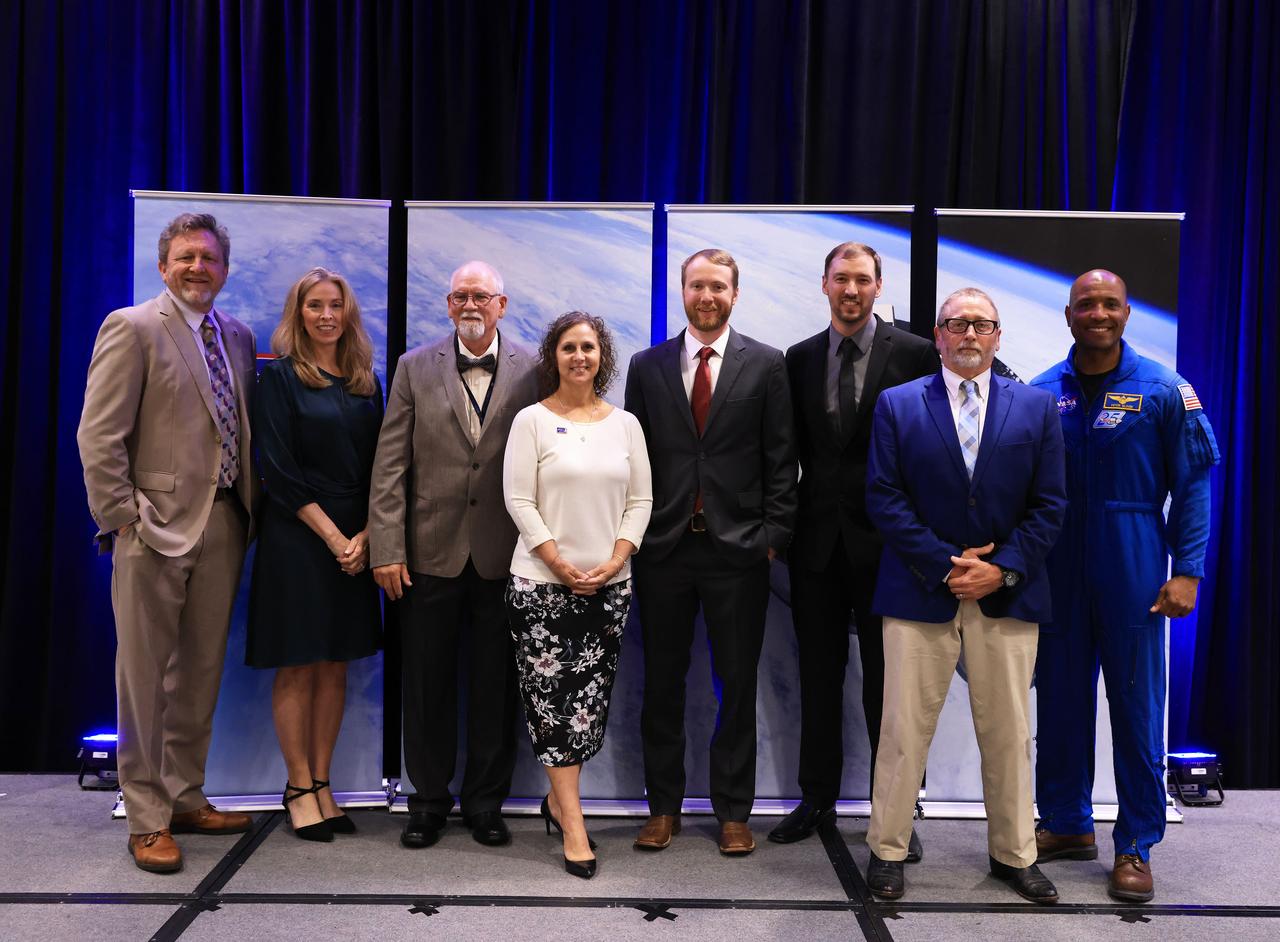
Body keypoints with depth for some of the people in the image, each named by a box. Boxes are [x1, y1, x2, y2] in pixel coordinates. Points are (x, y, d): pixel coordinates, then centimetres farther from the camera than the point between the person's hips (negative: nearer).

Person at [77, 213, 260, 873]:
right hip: (157, 525, -6)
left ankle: (185, 799, 27)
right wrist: (124, 520, -12)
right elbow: (99, 437, -9)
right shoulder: (132, 328, -4)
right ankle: (147, 821, 13)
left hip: (223, 524, 6)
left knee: (201, 672, 13)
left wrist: (251, 509, 8)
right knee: (144, 676, 2)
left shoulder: (239, 337, 14)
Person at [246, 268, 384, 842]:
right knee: (297, 667, 2)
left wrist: (364, 535, -5)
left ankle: (322, 784, 17)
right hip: (296, 538, -4)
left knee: (335, 665, 8)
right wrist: (333, 536, -13)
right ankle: (300, 788, 12)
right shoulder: (280, 377, -3)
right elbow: (280, 470, -9)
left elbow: (378, 467, 8)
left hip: (355, 542, 5)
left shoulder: (366, 381, 11)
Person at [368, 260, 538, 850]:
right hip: (432, 552, 1)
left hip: (503, 553, -1)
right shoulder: (415, 368, 4)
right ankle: (428, 799, 26)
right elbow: (390, 465, 0)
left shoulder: (532, 371, 1)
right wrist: (387, 550, -6)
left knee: (495, 685, 9)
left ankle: (485, 802, 25)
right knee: (427, 684, 10)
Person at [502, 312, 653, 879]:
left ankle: (558, 800, 25)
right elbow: (519, 501, -6)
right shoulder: (532, 420, 0)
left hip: (610, 584, 3)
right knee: (551, 697, -3)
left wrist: (615, 561, -6)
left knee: (590, 698, 6)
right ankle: (573, 826, 3)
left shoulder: (625, 424, 10)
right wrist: (561, 566, -12)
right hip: (543, 583, -3)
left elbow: (641, 500, 8)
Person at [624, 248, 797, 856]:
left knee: (738, 685, 7)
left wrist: (774, 533, -6)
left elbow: (781, 460, 1)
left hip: (738, 548, -1)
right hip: (663, 548, 2)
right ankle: (663, 807, 23)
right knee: (662, 682, 10)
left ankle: (733, 811, 20)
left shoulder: (765, 365, 3)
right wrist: (632, 532, 2)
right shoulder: (647, 366, 7)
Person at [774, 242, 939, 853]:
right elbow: (794, 449, 9)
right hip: (817, 538, 3)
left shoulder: (915, 354, -3)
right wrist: (787, 521, 3)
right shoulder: (799, 359, 7)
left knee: (886, 680, 6)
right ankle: (817, 798, 26)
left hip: (885, 538, -3)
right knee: (819, 677, 13)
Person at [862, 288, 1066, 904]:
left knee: (1008, 733, 11)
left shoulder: (1036, 408, 6)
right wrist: (944, 565, -11)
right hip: (920, 592, -1)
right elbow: (884, 498, -4)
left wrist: (1003, 569, -9)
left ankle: (1013, 854, 27)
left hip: (1008, 594, 2)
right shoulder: (897, 404, 3)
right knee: (904, 730, 4)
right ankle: (887, 850, 18)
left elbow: (1049, 504, 3)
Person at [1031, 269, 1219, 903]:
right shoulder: (1040, 393, 3)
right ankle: (1067, 825, 26)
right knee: (1059, 701, 10)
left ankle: (1135, 846, 17)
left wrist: (1187, 571, -8)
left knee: (1137, 708, 3)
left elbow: (1193, 482, -2)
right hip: (1056, 574, 2)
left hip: (1133, 574, -2)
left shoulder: (1163, 391, -2)